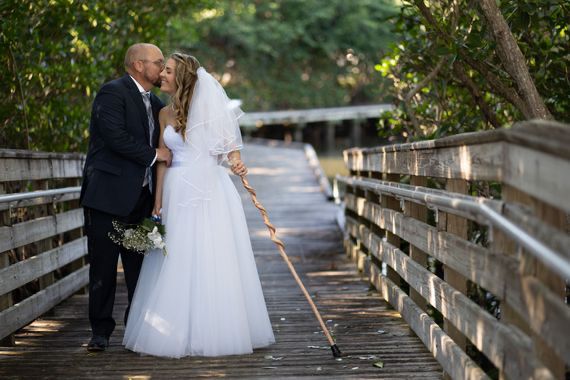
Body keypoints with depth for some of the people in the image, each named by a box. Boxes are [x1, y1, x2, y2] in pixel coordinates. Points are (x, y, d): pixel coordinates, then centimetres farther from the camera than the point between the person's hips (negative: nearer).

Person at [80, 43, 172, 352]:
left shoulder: (155, 104, 18)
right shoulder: (113, 92, -7)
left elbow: (161, 143, 25)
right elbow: (115, 136, -19)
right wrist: (153, 154, -11)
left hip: (141, 198, 7)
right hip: (108, 195, -7)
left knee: (141, 266, 7)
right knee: (103, 267, 0)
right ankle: (101, 331, 9)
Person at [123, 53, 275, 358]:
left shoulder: (206, 106, -3)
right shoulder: (165, 113, 10)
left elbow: (229, 141, 0)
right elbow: (162, 160, 12)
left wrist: (236, 162, -22)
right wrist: (158, 203, 9)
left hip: (211, 190, -4)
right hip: (179, 193, 4)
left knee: (213, 260, -2)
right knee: (177, 261, 4)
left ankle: (219, 330, 8)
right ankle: (181, 331, 13)